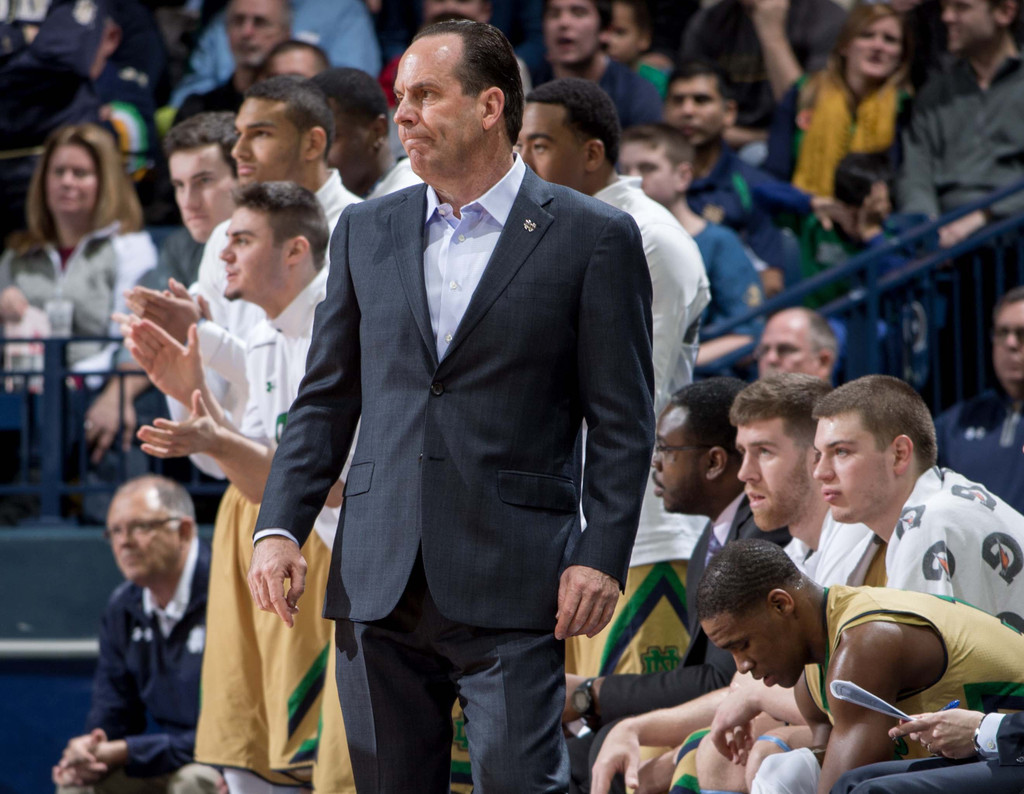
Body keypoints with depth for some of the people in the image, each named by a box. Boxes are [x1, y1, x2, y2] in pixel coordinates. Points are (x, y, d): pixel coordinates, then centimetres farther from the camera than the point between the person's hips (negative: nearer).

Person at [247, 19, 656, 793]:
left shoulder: (592, 237, 0)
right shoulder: (367, 230, 14)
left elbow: (622, 423, -1)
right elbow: (326, 400, 15)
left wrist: (602, 557, -10)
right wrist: (280, 526, 3)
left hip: (512, 586, -5)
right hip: (378, 582, 5)